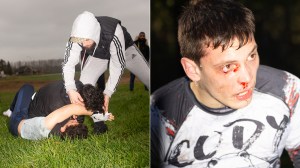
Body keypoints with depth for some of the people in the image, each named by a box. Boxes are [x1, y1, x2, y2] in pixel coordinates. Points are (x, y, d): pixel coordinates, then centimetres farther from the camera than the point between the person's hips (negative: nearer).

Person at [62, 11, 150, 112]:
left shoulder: (114, 33, -45)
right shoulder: (78, 36, -35)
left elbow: (118, 65, -37)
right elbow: (68, 64, -31)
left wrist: (108, 93, -42)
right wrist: (70, 90, -48)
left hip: (123, 49, -2)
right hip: (97, 55, 2)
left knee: (147, 77, -6)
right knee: (84, 84, -16)